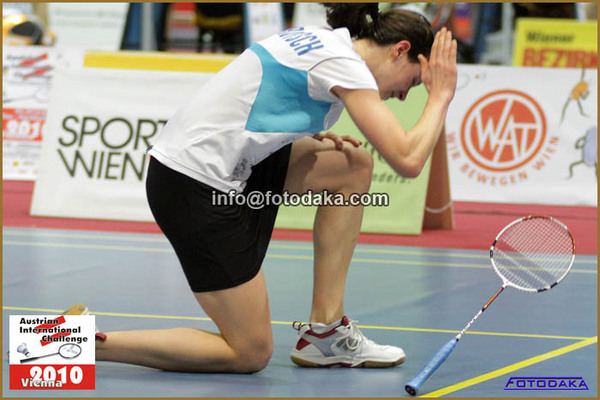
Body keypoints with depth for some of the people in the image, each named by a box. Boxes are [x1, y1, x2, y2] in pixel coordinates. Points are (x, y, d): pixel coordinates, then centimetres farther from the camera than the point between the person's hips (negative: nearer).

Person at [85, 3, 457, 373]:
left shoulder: (320, 41, 14)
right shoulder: (346, 65, -14)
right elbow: (408, 160, -19)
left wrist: (312, 139, 8)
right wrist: (441, 95, -3)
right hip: (196, 187, -10)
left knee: (354, 165, 10)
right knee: (252, 353, -2)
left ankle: (325, 331, 11)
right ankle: (91, 341, -3)